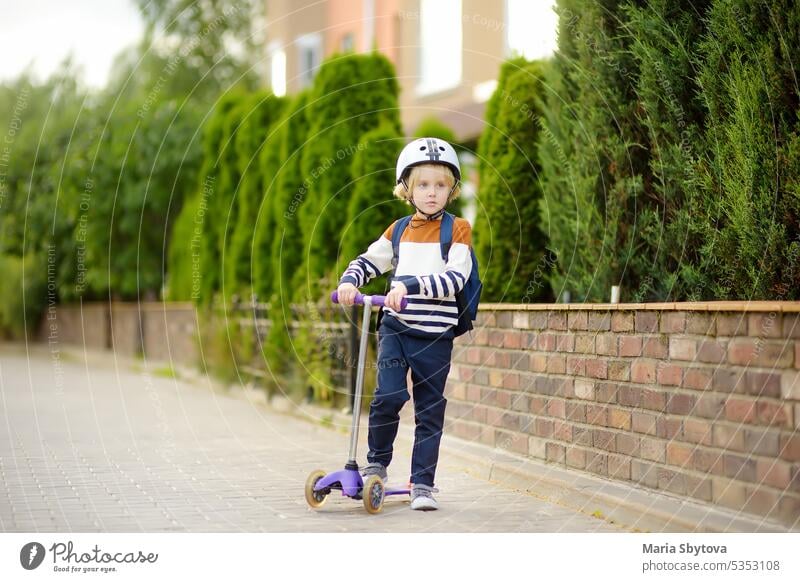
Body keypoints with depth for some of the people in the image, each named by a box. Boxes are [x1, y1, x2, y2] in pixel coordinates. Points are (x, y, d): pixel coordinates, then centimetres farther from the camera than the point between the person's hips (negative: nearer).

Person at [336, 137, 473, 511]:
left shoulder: (458, 229, -2)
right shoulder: (399, 230, 10)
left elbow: (455, 278, -15)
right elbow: (368, 261, 17)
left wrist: (410, 285, -26)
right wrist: (349, 281, -5)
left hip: (435, 336, -2)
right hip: (395, 328, 2)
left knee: (430, 410, 4)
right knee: (388, 396, -14)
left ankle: (422, 483, 14)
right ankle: (377, 463, 9)